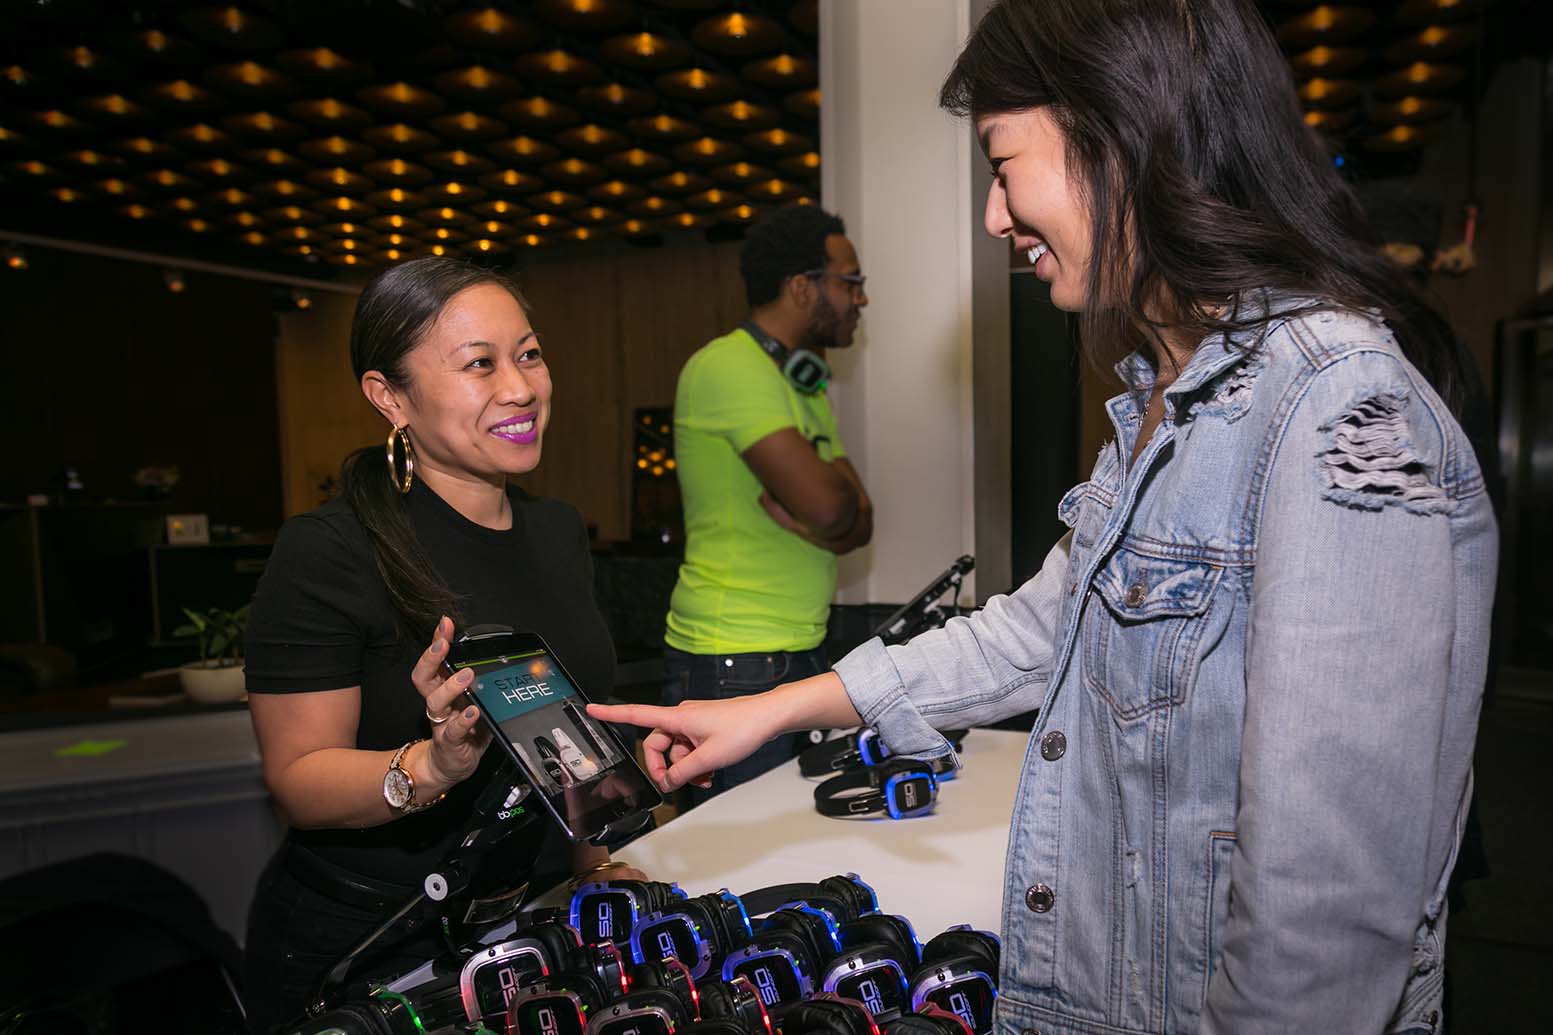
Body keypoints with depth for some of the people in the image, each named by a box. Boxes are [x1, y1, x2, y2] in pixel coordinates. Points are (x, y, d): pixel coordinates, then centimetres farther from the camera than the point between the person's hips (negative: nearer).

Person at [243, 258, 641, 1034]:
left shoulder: (560, 532, 1)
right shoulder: (326, 554, -20)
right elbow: (298, 778, -18)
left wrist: (592, 864, 8)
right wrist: (433, 766, -35)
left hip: (531, 918, 6)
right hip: (364, 948, -6)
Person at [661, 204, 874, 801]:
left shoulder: (804, 386, 16)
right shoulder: (728, 367, -15)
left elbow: (857, 524, 8)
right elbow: (827, 505, -25)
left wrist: (796, 512, -13)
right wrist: (837, 481, -2)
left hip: (802, 654, 9)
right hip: (735, 668, -9)